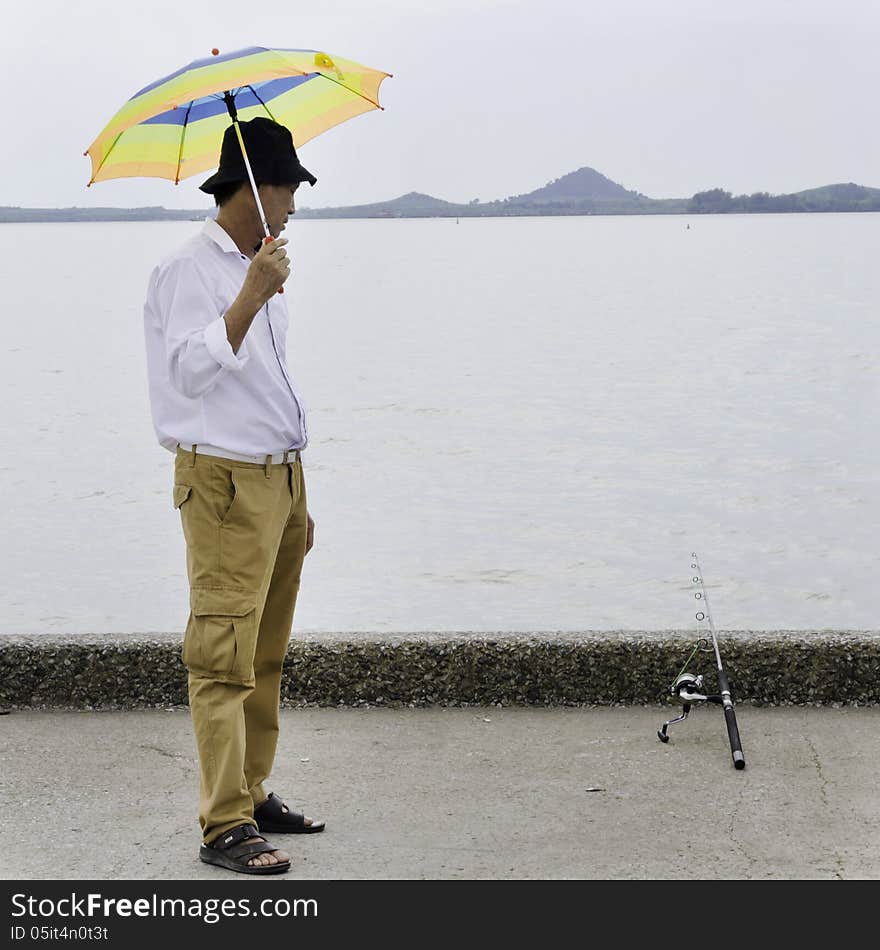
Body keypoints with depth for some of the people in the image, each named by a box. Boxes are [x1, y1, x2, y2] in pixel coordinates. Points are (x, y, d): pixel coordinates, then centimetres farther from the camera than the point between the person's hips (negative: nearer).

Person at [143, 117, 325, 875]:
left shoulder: (258, 272, 18)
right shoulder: (187, 272, -9)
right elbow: (191, 373, -22)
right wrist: (249, 298, -28)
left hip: (279, 477, 9)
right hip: (224, 482, -9)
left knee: (266, 656, 13)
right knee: (224, 660, -8)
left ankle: (254, 795, 22)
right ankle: (225, 827, -7)